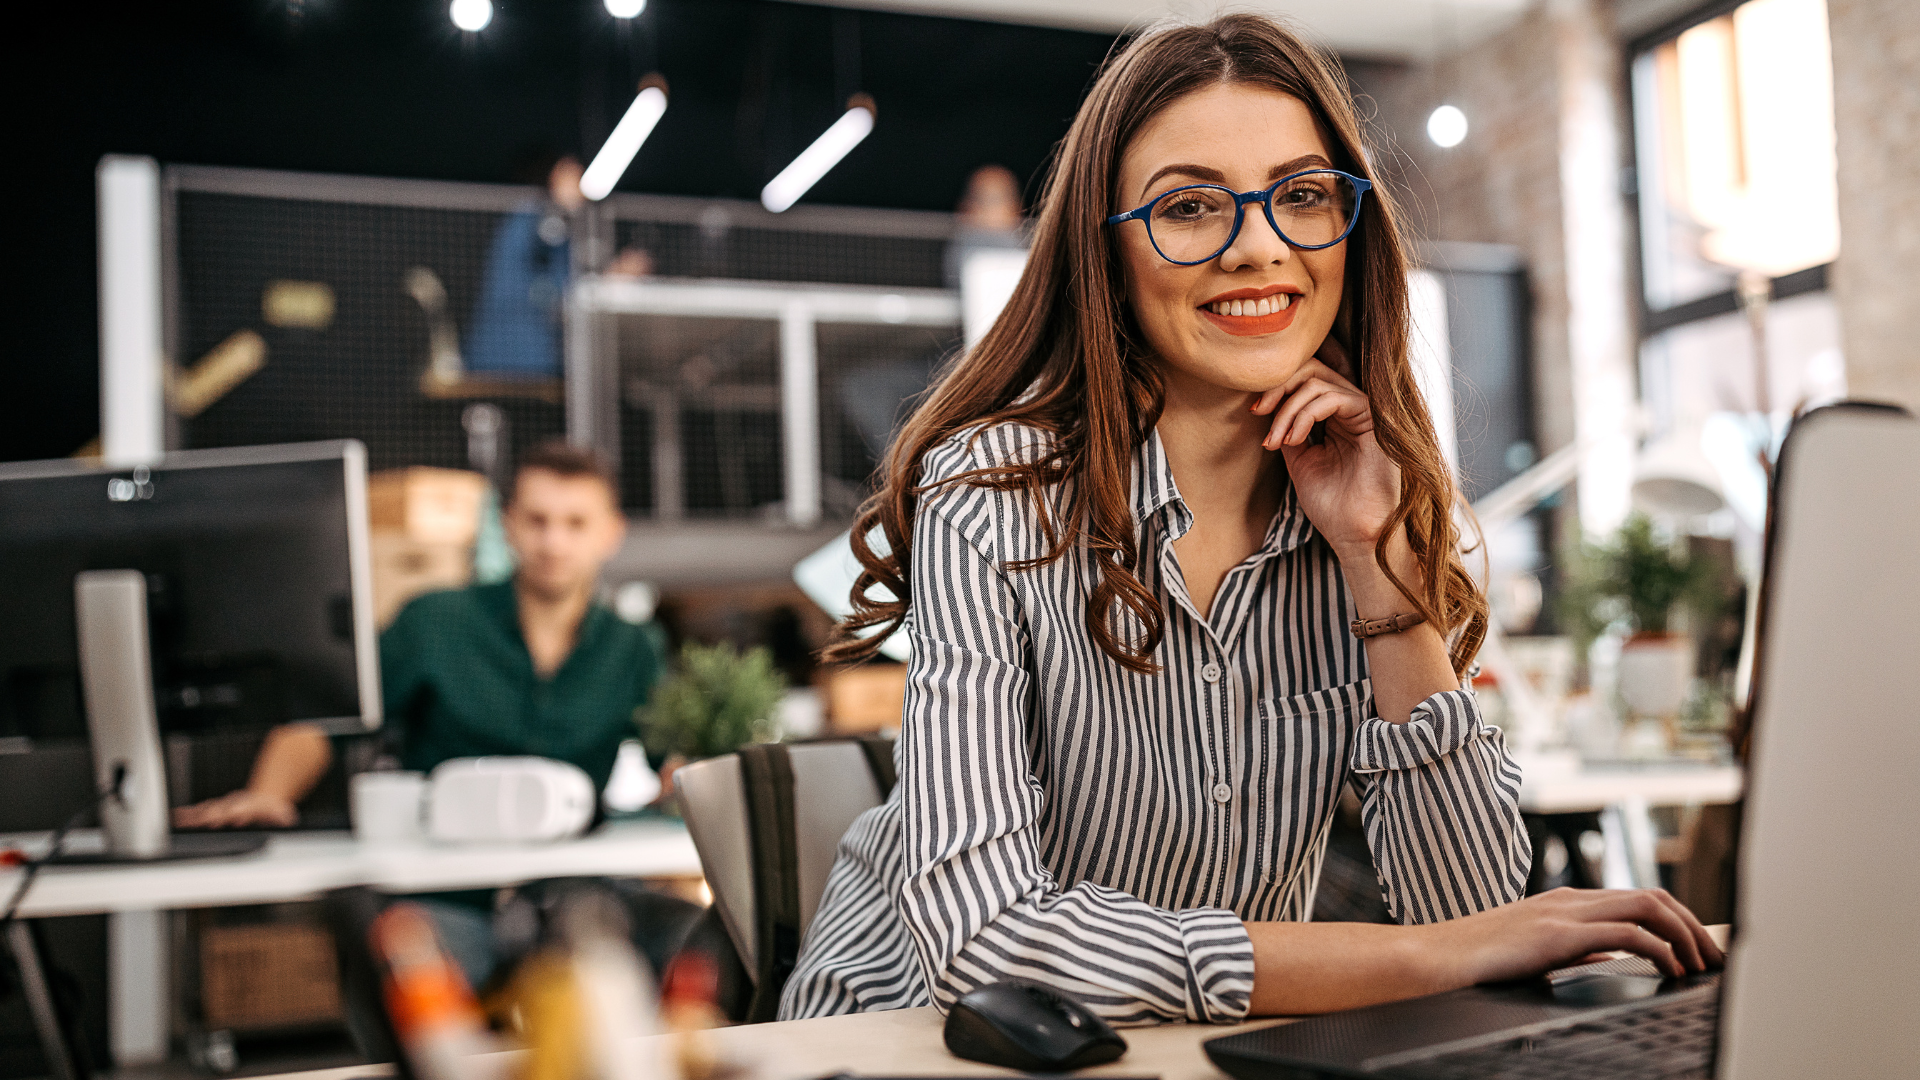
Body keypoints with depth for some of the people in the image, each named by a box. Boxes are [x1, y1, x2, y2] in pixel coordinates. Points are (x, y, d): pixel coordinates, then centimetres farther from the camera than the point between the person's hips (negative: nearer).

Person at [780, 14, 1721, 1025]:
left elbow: (1471, 907, -9)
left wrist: (1376, 558, -17)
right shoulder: (995, 497, -17)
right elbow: (979, 942, -27)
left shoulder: (1382, 504, -2)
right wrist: (1425, 955, -27)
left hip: (1212, 1045, 3)